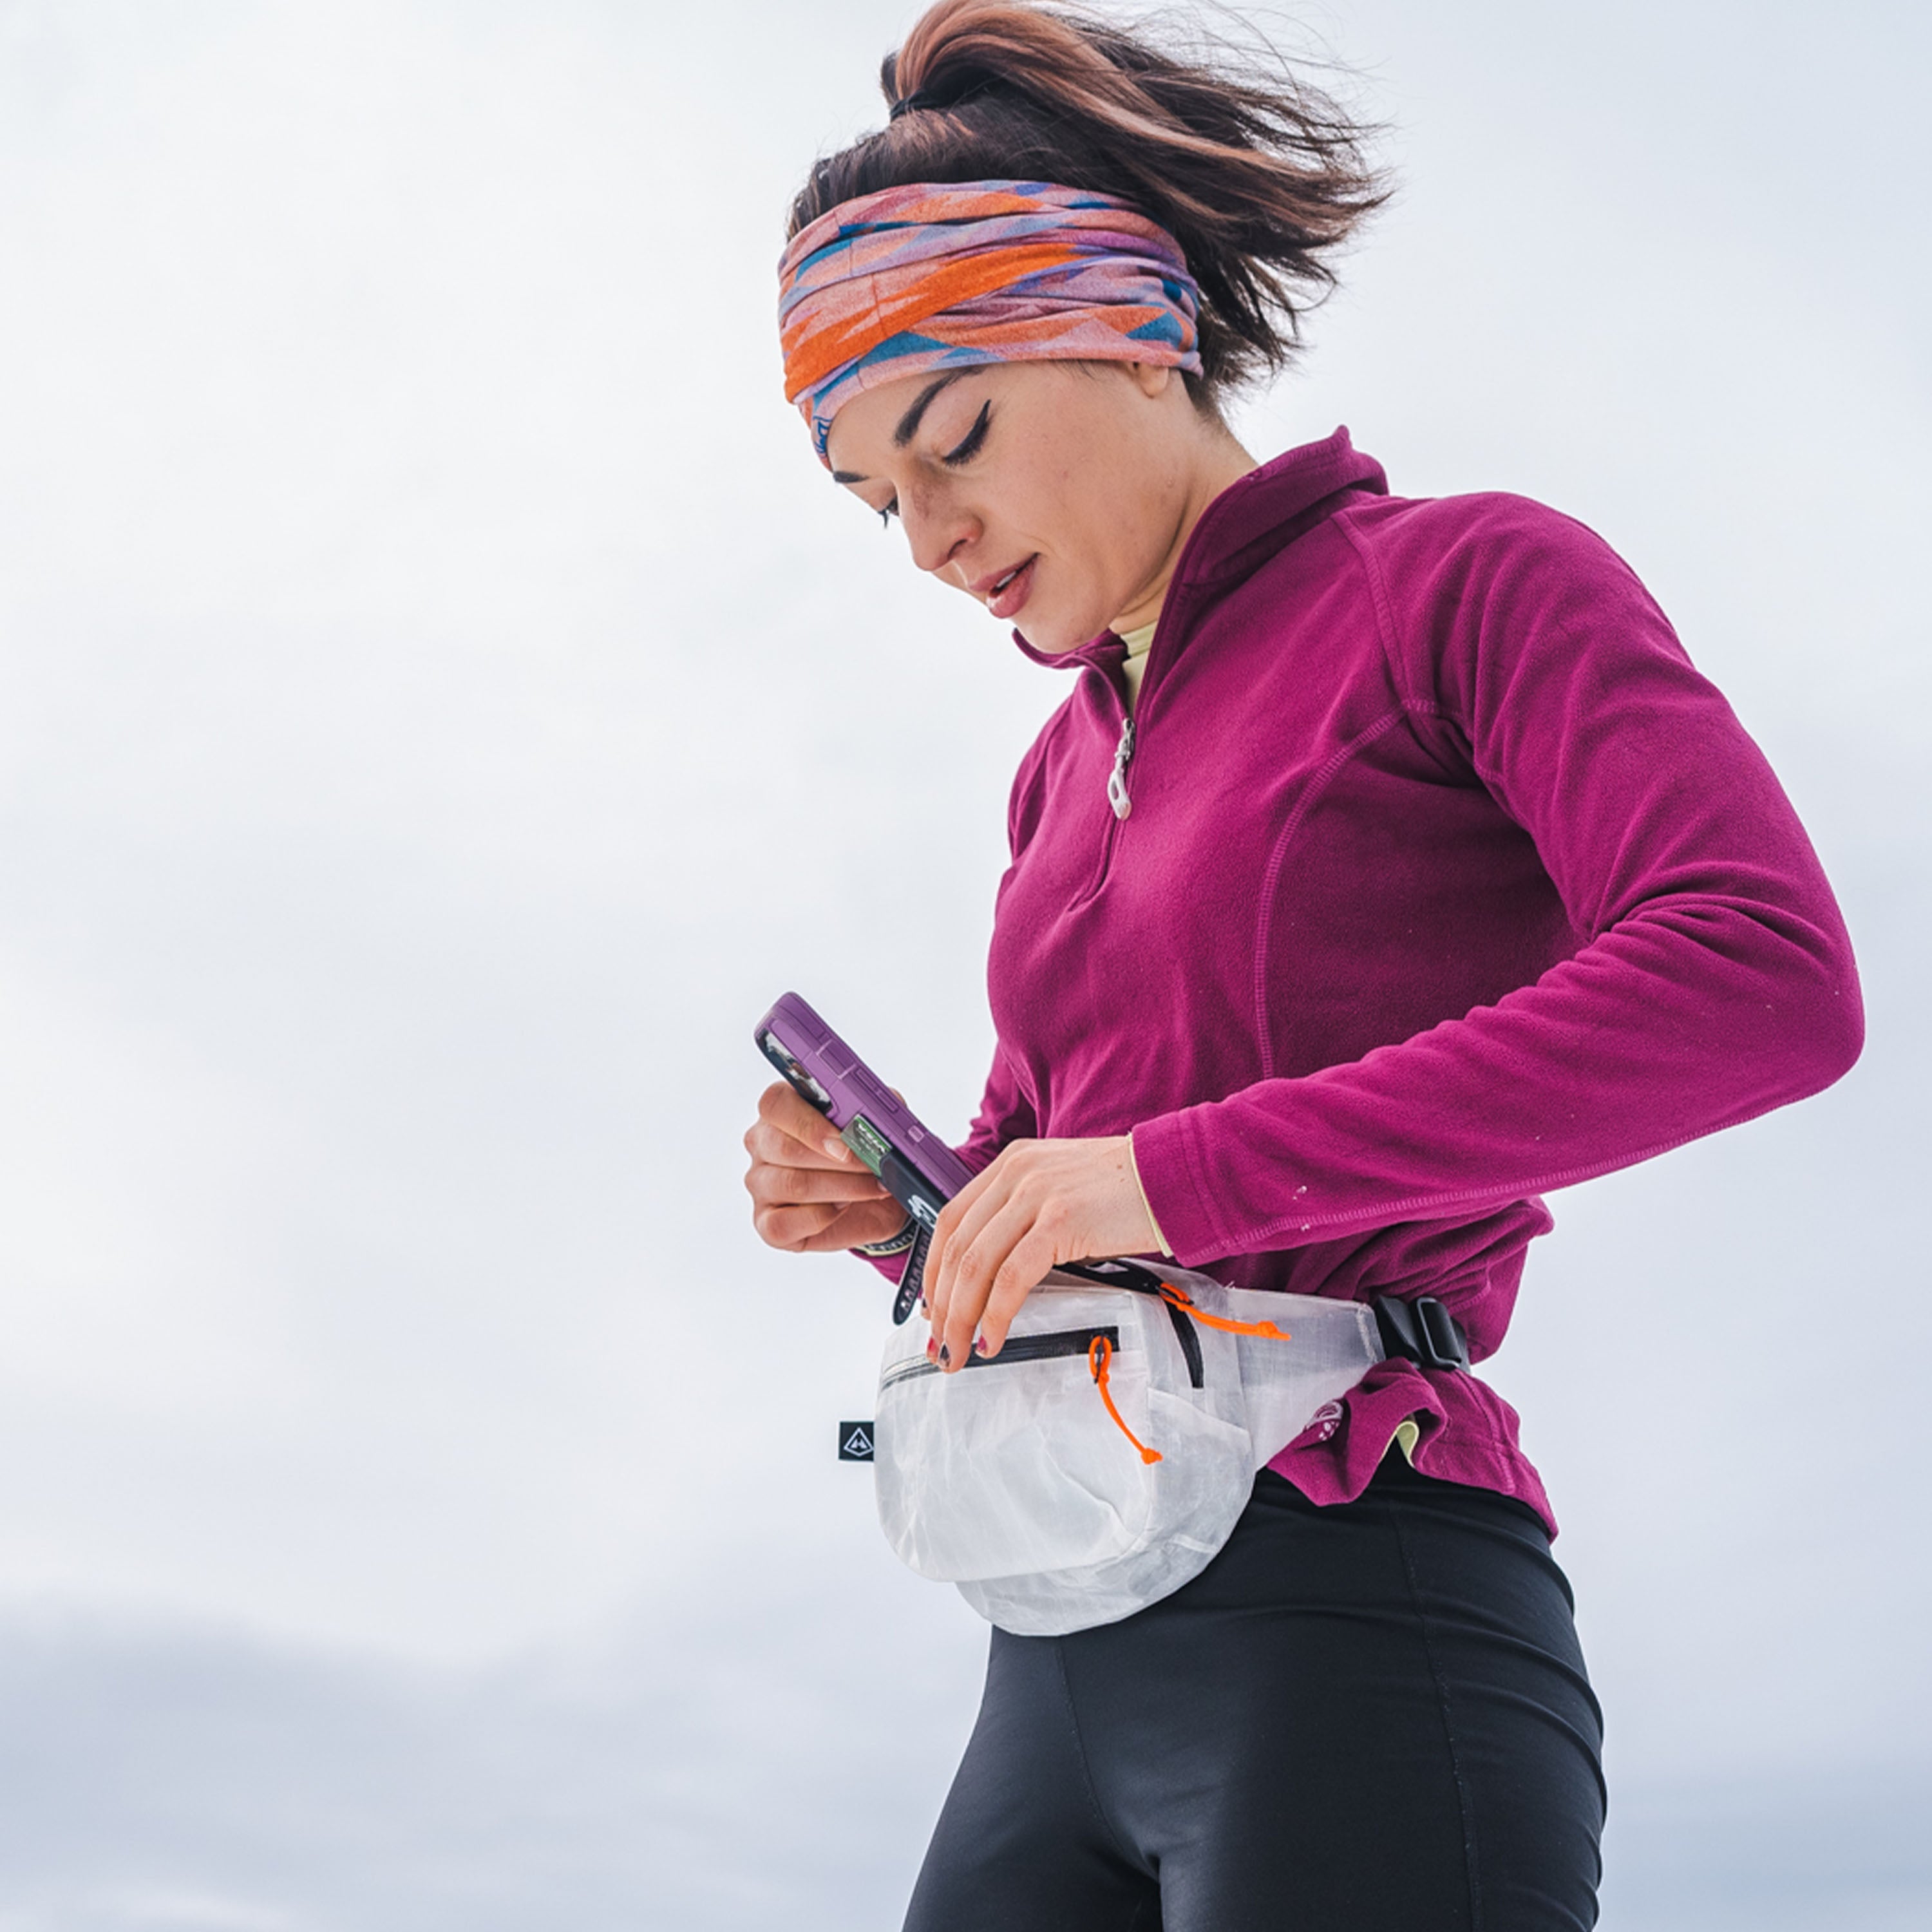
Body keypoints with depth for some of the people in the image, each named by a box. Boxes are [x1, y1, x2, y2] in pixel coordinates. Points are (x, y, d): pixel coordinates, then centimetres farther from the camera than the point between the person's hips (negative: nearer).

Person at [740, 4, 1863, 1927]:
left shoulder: (1469, 581, -1)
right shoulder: (1064, 772, 19)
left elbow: (1769, 979, -18)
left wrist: (1181, 1170, -21)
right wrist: (885, 1207, 2)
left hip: (1352, 1606, -6)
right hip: (1066, 1660, 7)